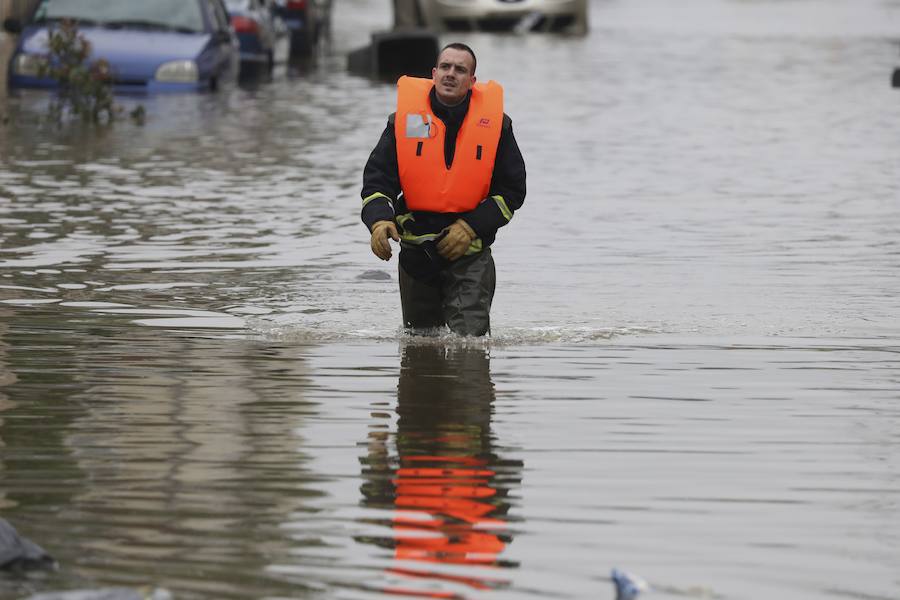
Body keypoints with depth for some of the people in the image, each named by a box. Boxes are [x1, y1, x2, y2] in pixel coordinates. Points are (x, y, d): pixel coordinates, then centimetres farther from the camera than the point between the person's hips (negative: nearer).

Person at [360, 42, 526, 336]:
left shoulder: (495, 123, -1)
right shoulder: (405, 118, 0)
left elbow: (512, 190, 2)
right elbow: (376, 179, -1)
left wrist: (471, 227, -10)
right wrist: (379, 221, -21)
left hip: (470, 252, -2)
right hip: (416, 252, 2)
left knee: (470, 337, -15)